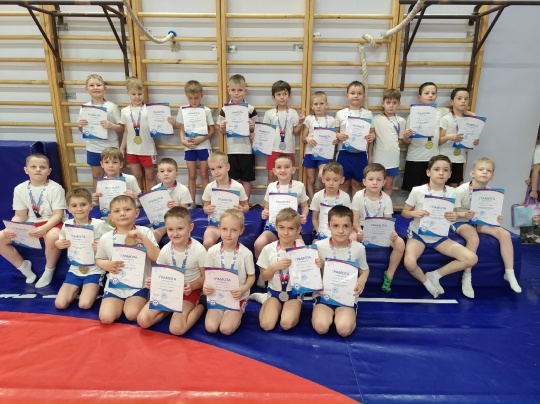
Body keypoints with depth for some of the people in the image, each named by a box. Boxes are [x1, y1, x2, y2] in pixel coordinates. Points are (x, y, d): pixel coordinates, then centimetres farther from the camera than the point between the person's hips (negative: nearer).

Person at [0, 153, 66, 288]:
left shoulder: (55, 188, -11)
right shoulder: (20, 189, 2)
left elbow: (58, 215, -16)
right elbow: (20, 216, 2)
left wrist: (44, 228, -34)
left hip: (52, 223, -5)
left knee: (52, 236, -39)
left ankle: (49, 271, -11)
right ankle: (23, 267, 9)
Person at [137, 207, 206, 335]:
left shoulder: (199, 250, -18)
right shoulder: (165, 250, -8)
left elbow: (206, 278, -10)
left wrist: (192, 286, -29)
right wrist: (152, 281, -20)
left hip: (190, 290, -4)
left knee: (176, 329, -23)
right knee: (143, 320, -12)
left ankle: (199, 307, 1)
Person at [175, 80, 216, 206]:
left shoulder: (206, 110, -5)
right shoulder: (183, 110, 2)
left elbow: (212, 130, -2)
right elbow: (182, 129, 8)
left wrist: (202, 138, -17)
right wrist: (183, 140, -10)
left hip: (203, 147, -2)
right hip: (189, 147, 2)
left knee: (204, 175, 5)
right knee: (192, 176, 9)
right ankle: (192, 202, 18)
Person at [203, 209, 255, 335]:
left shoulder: (246, 253, -13)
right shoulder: (212, 251, -8)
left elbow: (251, 276, -3)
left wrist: (244, 289, -24)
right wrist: (205, 286, -21)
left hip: (238, 297, -2)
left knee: (226, 329, -19)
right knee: (210, 327, -15)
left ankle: (237, 315, 13)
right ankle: (225, 313, 15)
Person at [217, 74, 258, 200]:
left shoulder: (250, 109, -1)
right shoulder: (225, 109, 3)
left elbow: (256, 130, 5)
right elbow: (222, 132, 9)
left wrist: (252, 127, -16)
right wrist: (222, 127, -12)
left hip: (247, 149, -1)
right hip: (232, 149, 1)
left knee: (246, 179, 7)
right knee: (235, 179, 10)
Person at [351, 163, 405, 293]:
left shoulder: (386, 199, -7)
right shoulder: (358, 196, -11)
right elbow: (355, 220, -12)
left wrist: (392, 233, -32)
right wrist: (359, 231, -35)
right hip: (362, 229, -1)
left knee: (400, 243, -24)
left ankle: (389, 275, -3)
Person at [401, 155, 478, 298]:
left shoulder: (451, 192, -1)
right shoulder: (418, 191, -10)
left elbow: (453, 215, 8)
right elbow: (404, 212, -3)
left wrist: (454, 217, -16)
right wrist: (414, 213, -25)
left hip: (440, 237, 4)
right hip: (418, 234, -3)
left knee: (471, 258, -11)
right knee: (409, 263, -30)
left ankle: (435, 275, 6)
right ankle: (426, 281, 5)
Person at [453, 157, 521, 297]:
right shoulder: (462, 190, -18)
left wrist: (496, 218, -14)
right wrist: (465, 214, -36)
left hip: (479, 222, 6)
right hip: (461, 222, -5)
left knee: (505, 234, -13)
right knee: (474, 239, -34)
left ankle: (510, 273, 2)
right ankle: (466, 278, -17)